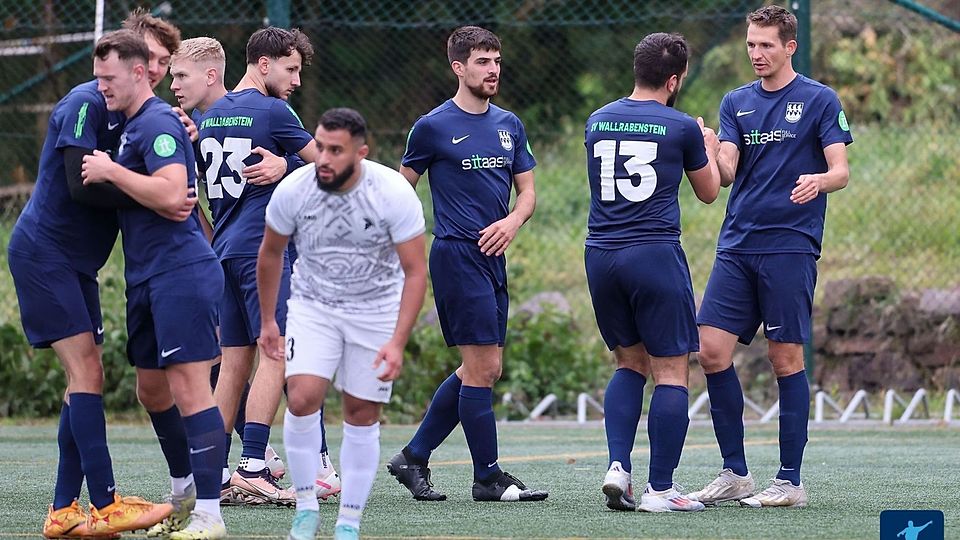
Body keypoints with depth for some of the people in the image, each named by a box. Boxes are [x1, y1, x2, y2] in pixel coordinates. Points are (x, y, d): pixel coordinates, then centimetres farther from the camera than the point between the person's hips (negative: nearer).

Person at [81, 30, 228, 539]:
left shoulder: (157, 123, -13)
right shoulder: (132, 125, 17)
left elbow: (171, 193, -26)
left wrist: (110, 171, -18)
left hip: (181, 271, -11)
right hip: (147, 277, 11)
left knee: (188, 387, -12)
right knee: (153, 388, 15)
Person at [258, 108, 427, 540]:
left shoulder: (394, 193, -22)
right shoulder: (293, 190, -16)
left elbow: (415, 272, -17)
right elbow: (270, 253, 3)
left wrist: (397, 342, -24)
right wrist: (267, 320, 9)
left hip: (376, 309, -1)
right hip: (313, 305, 1)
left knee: (362, 416, 0)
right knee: (302, 399, -18)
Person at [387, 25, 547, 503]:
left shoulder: (509, 125, 13)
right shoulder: (433, 127, -4)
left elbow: (527, 190, 15)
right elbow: (402, 190, 4)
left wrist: (513, 220, -6)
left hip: (493, 257, 7)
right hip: (456, 253, -7)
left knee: (481, 370, 9)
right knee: (482, 367, -9)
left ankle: (413, 457, 19)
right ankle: (488, 477, -2)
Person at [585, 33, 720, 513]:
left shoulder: (597, 121, 9)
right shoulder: (682, 128, -3)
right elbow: (708, 192, 12)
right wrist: (709, 149, 32)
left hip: (600, 256, 5)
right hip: (655, 253, -5)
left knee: (630, 364, 19)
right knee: (671, 372, 1)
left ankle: (618, 466, 1)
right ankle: (660, 489, -3)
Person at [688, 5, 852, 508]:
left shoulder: (820, 100, 0)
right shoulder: (736, 102, 13)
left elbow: (840, 171, -5)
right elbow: (725, 172, 3)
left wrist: (817, 181, -28)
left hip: (790, 245, -5)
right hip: (737, 245, 5)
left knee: (786, 357, -4)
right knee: (712, 350, -2)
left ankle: (790, 481, 3)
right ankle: (734, 472, 8)